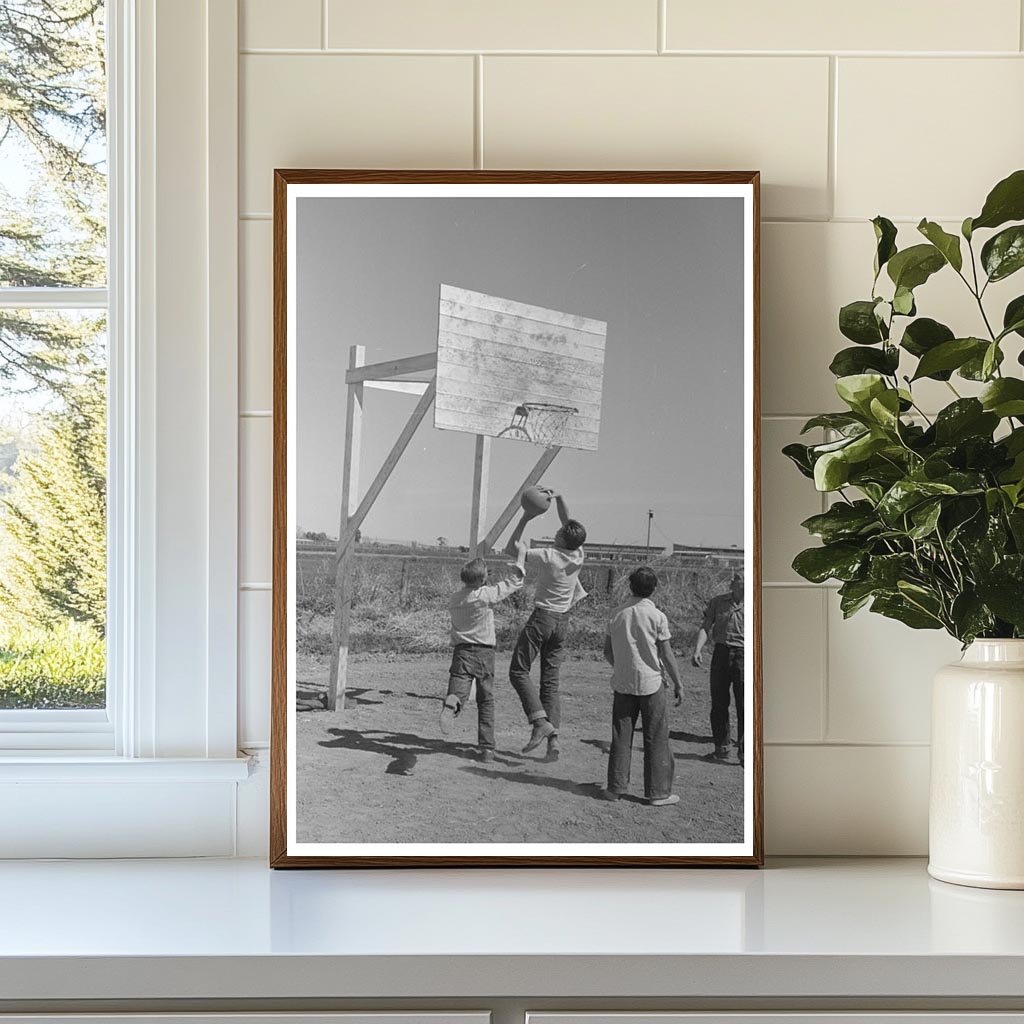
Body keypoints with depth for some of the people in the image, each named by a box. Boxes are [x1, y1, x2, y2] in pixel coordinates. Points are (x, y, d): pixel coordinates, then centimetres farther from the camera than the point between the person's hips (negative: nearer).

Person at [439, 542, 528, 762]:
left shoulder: (454, 599, 4)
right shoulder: (486, 595, -9)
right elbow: (514, 582, -2)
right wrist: (521, 555, 9)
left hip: (461, 652, 2)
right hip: (484, 653, -2)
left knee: (458, 693, -7)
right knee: (486, 702, 11)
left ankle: (452, 703, -45)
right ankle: (487, 748, 11)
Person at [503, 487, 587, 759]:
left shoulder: (547, 557, -17)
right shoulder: (579, 556, -1)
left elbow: (511, 549, -6)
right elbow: (569, 523, 16)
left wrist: (525, 519, -5)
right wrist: (558, 498, 12)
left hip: (542, 618, -6)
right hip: (562, 622, 6)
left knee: (519, 671, 1)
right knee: (550, 680, 8)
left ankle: (540, 722, -15)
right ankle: (553, 738, -1)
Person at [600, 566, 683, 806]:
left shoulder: (617, 615, 2)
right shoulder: (657, 616, -10)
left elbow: (608, 652, 8)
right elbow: (667, 655, -9)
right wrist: (678, 684, 1)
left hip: (622, 684, 4)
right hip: (651, 683, -3)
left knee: (621, 738, 10)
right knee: (656, 740, 4)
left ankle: (616, 787, 12)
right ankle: (658, 792, 6)